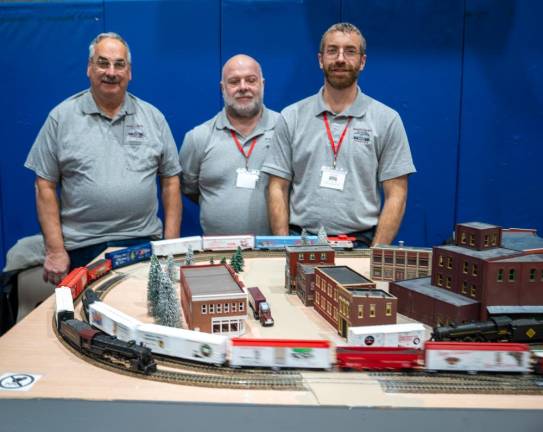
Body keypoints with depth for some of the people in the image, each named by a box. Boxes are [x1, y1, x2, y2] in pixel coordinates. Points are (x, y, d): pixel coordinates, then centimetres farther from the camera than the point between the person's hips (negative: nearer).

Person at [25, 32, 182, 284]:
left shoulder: (153, 117, 5)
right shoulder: (61, 117, 1)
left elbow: (170, 181, 6)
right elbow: (45, 186, 0)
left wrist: (171, 243, 0)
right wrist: (55, 250, -6)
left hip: (144, 244, 1)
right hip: (82, 249, -1)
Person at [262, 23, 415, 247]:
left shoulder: (387, 119, 2)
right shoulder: (291, 117, 6)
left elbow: (395, 195, 0)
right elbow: (278, 189, 5)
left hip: (360, 242, 0)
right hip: (300, 241, 1)